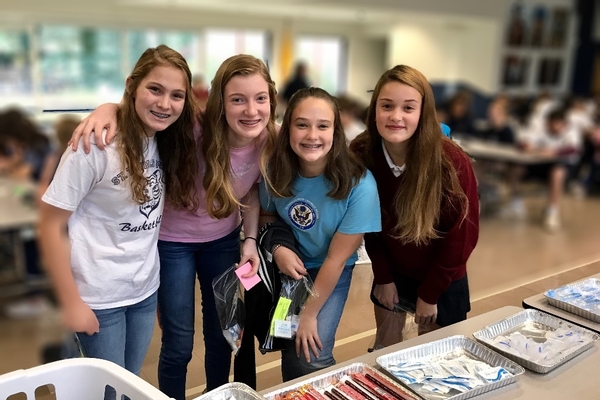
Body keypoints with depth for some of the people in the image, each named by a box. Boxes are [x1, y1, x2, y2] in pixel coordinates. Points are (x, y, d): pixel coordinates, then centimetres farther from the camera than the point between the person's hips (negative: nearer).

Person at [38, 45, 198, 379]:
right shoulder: (97, 145, -20)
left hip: (146, 290, 6)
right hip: (100, 298, -6)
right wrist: (71, 303, -13)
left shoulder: (167, 141, 0)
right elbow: (50, 225, -16)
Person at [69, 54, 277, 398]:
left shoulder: (269, 142, -18)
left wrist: (251, 238, -7)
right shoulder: (192, 132, -31)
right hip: (173, 241, -4)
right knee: (179, 345, 5)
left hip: (224, 240, 4)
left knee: (222, 335, 19)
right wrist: (109, 108, -40)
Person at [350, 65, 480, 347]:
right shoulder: (362, 154, -18)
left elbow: (461, 235, -17)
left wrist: (429, 293, -12)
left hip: (442, 280, -2)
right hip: (391, 273, 3)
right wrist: (382, 276, -3)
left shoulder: (451, 163, -27)